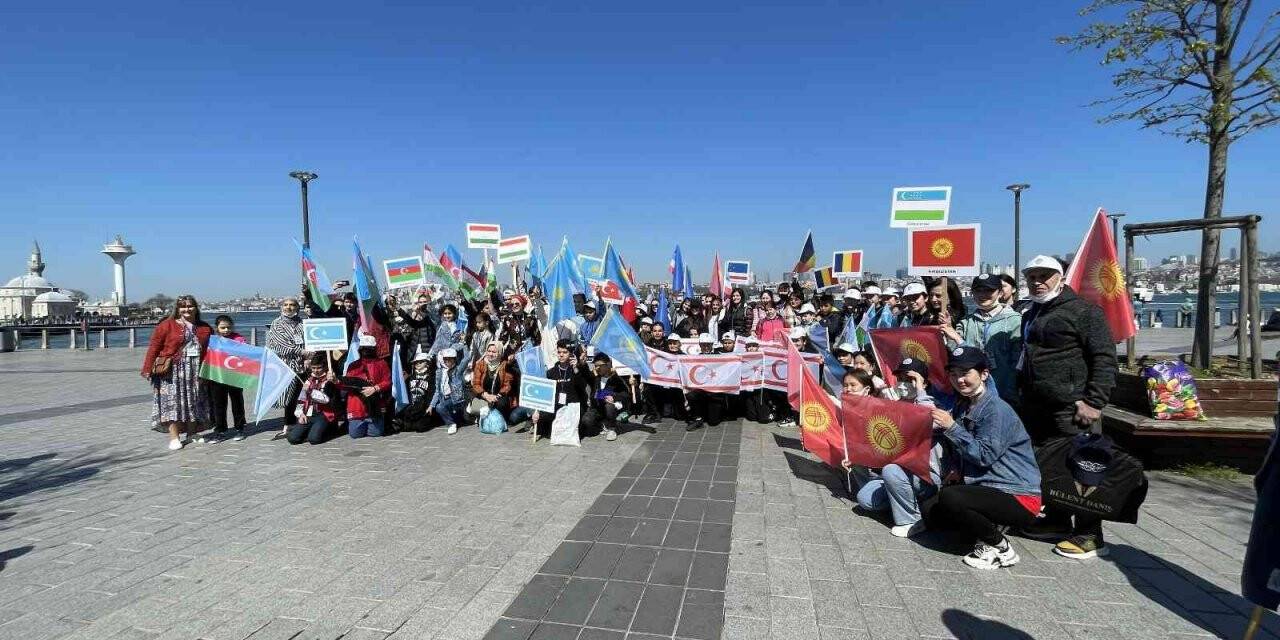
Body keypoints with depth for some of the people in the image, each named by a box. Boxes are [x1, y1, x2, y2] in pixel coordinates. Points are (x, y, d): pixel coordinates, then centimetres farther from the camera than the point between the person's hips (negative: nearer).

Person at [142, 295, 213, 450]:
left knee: (194, 402, 10)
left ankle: (191, 434, 22)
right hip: (172, 370, -4)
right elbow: (154, 348, -4)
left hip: (195, 372, 4)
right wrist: (148, 369, -9)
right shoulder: (166, 326, -3)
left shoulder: (205, 328, 8)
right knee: (172, 402, -5)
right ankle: (174, 438, -2)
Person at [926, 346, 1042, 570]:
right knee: (935, 514, 9)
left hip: (1019, 498, -9)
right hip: (990, 489, 9)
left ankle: (1000, 548, -9)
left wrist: (951, 427, -23)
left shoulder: (997, 410, -19)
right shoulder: (963, 407, 8)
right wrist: (959, 472, -2)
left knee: (948, 497, -29)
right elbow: (966, 449, 16)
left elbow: (985, 455, -23)